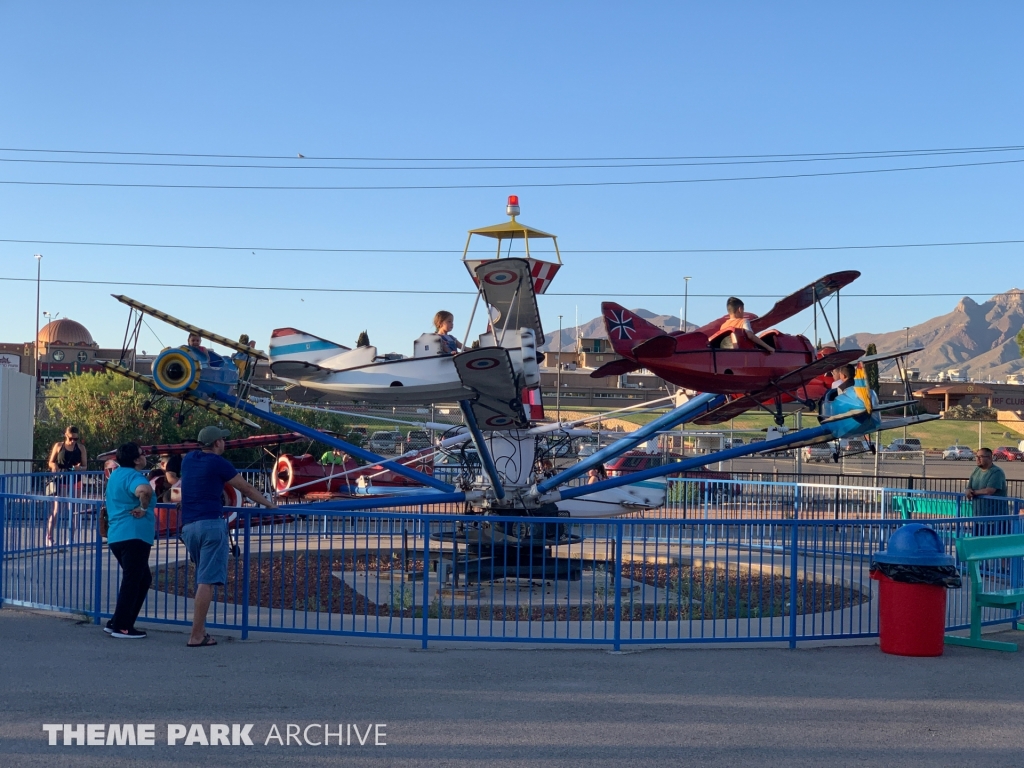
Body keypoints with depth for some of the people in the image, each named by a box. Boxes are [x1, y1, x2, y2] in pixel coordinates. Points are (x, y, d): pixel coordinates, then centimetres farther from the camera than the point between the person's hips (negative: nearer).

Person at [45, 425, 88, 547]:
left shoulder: (81, 448, 3)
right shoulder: (58, 445, 2)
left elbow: (85, 466, 4)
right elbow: (50, 462, 8)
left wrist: (79, 467, -18)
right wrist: (54, 465, -14)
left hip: (74, 482, 1)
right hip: (60, 481, -1)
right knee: (56, 509, -5)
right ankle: (49, 537, 0)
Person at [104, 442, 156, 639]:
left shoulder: (117, 474, 18)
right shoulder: (133, 476, -13)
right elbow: (145, 490, -38)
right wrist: (143, 509, -20)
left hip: (118, 536, 10)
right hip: (134, 536, -10)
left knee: (143, 579, 17)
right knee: (131, 582, -3)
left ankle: (116, 622, 18)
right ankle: (122, 627, 0)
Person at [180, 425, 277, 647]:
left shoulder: (188, 459, 16)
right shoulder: (218, 463, -2)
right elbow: (247, 489, 7)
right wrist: (269, 504, 21)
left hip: (188, 526, 7)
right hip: (211, 525, -7)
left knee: (202, 580, 16)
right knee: (206, 582, -8)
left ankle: (200, 630, 12)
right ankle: (196, 636, -12)